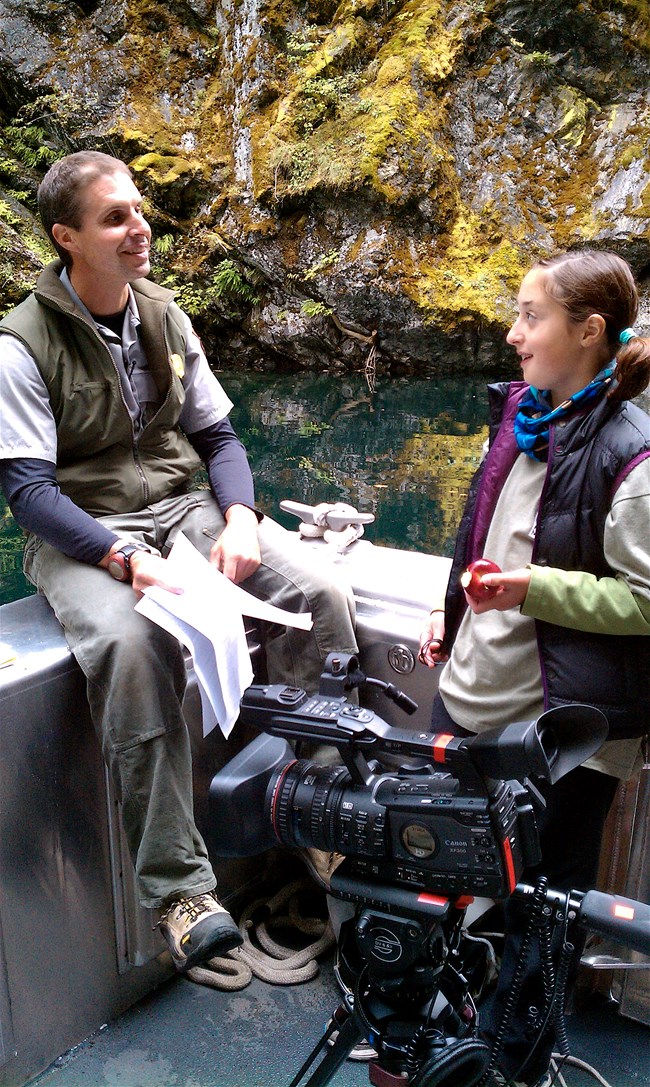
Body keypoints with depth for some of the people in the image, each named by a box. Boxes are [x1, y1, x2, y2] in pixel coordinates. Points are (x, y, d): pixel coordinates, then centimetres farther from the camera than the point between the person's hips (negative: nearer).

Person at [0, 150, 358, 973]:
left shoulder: (163, 316, 11)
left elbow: (217, 435, 11)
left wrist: (240, 518, -10)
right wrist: (128, 559, -27)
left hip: (182, 505, 5)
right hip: (81, 534, -4)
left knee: (320, 595, -19)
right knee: (131, 644, -38)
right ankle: (179, 888, -23)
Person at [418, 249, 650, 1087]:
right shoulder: (520, 415, 6)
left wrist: (535, 588, -26)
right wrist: (448, 614, 13)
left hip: (562, 723, -8)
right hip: (472, 693, 8)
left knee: (539, 896, 13)